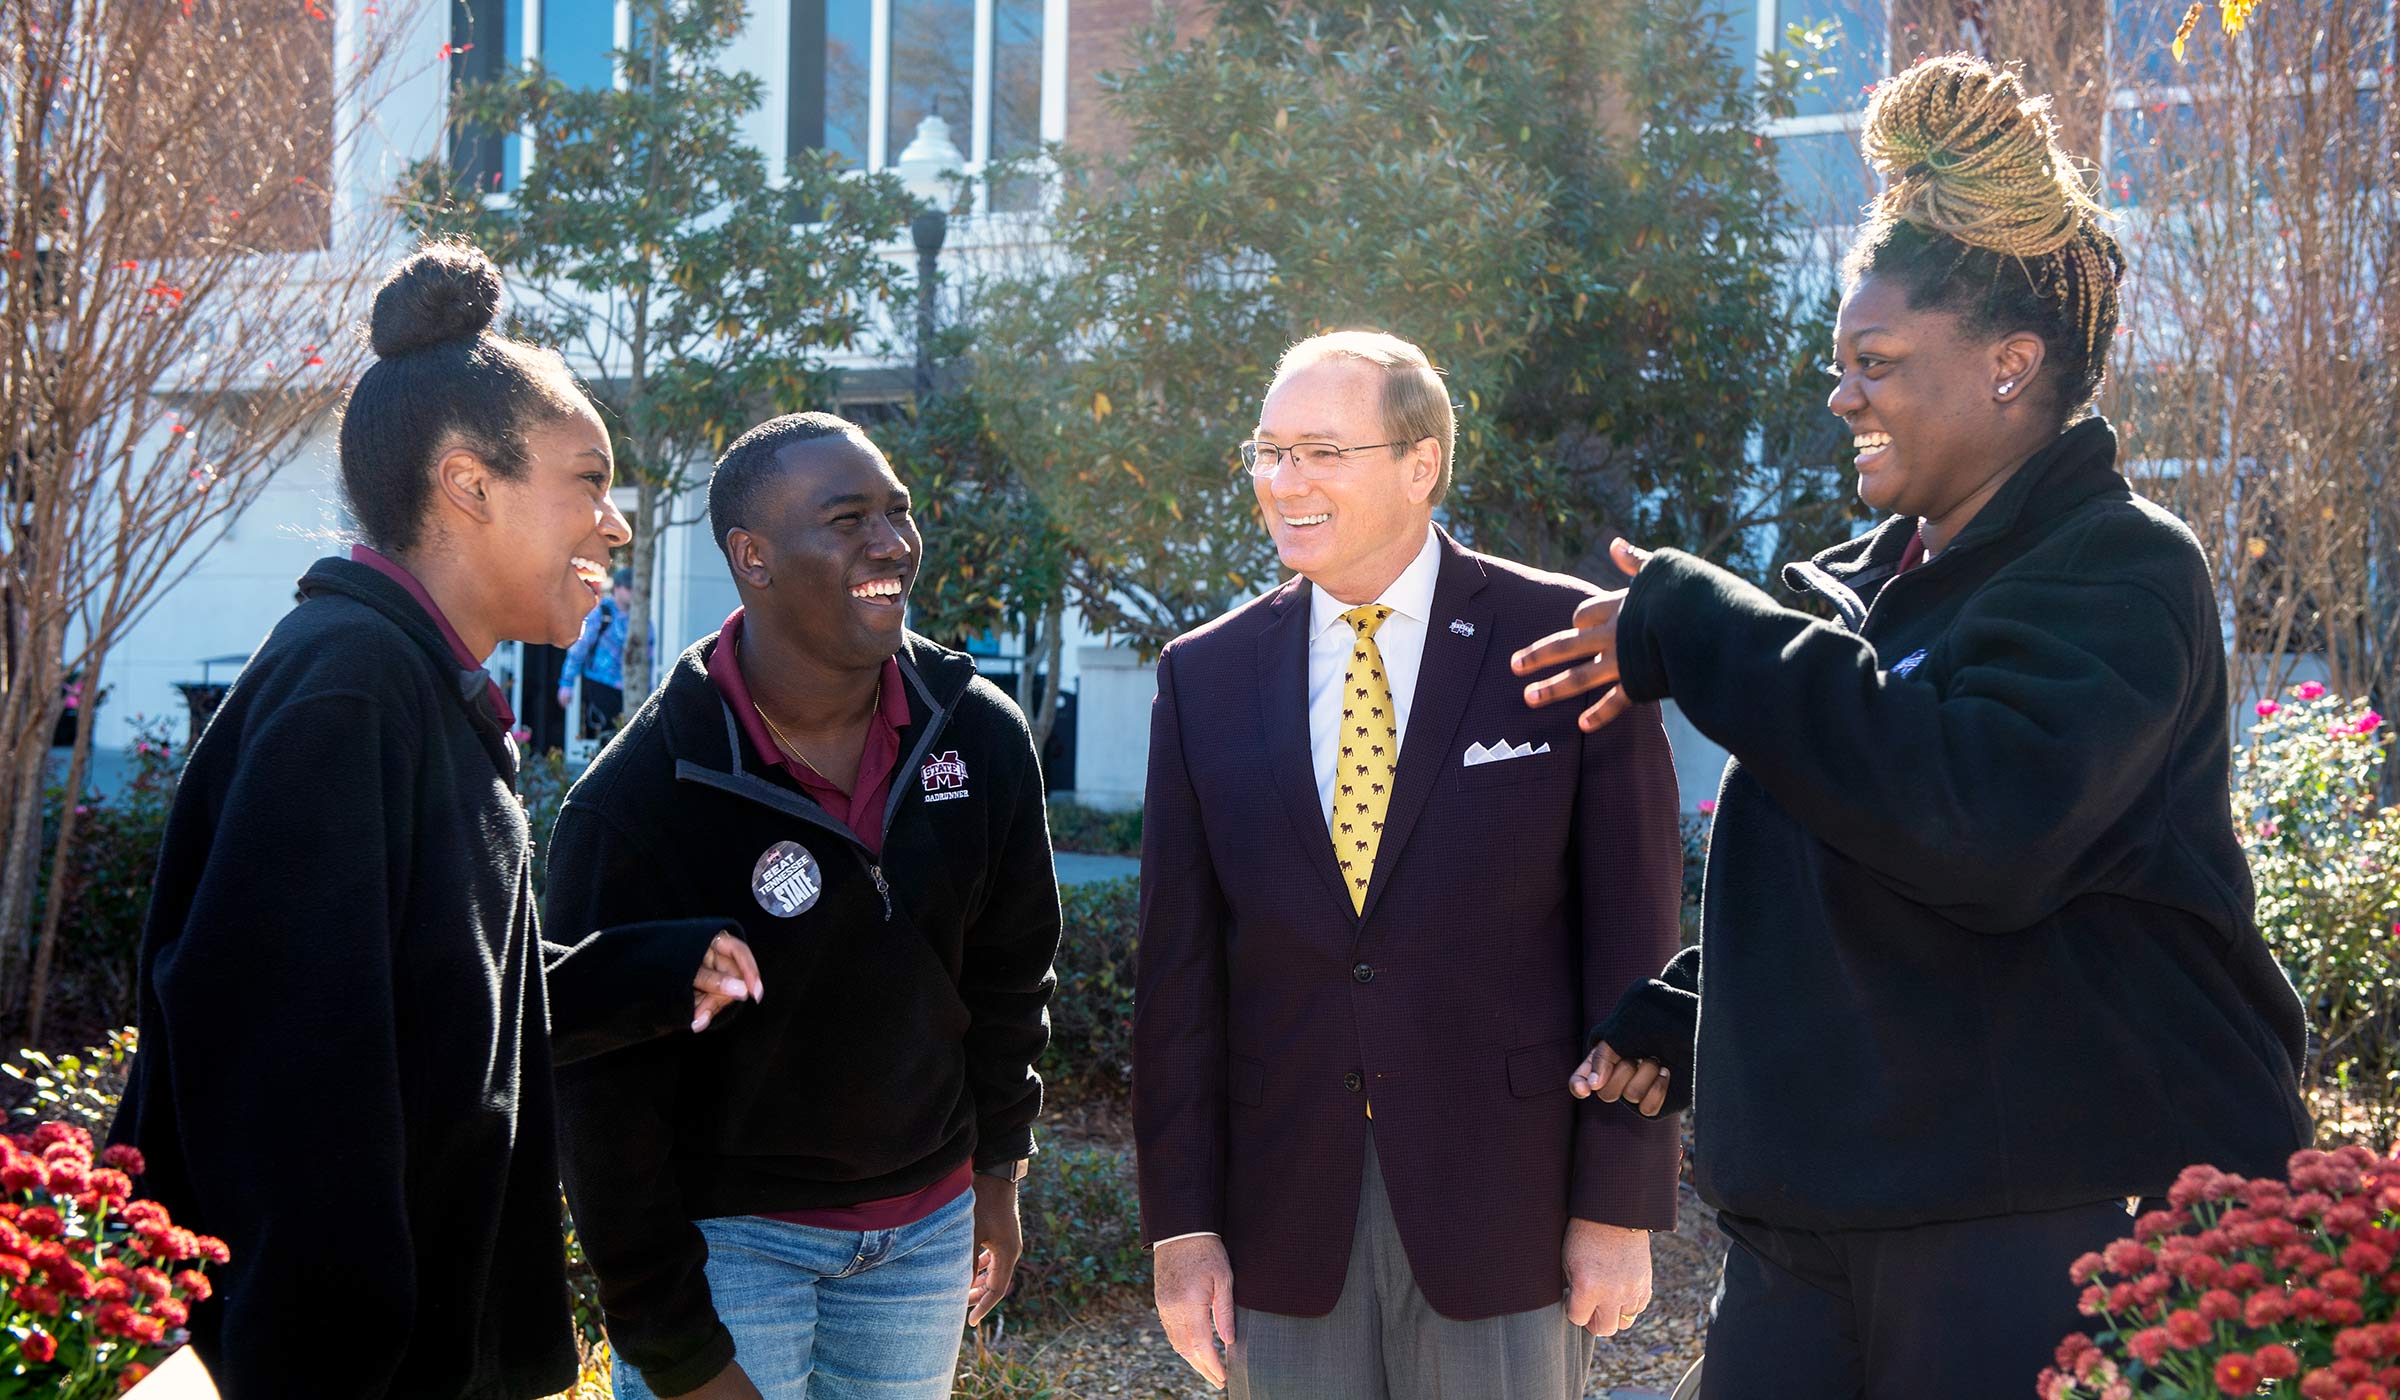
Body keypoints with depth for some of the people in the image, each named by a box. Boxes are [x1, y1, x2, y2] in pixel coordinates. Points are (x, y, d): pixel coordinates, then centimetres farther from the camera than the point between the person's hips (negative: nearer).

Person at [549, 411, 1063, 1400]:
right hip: (723, 1233, -4)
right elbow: (607, 1105, -16)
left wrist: (996, 1168, 17)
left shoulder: (984, 741, -4)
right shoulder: (636, 801, -19)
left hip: (925, 1226, 5)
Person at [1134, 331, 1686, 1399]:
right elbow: (1179, 963, 4)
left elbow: (1632, 936, -4)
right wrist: (1182, 1225, 0)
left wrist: (1622, 1202, -7)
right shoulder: (1205, 677, 5)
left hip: (1506, 1206, -2)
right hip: (1284, 1217, 3)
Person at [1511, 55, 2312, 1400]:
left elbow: (1983, 824, -28)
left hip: (2071, 1234, -8)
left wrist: (1694, 632, -21)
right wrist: (1677, 1017, 18)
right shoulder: (1863, 585, 16)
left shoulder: (2121, 571, -9)